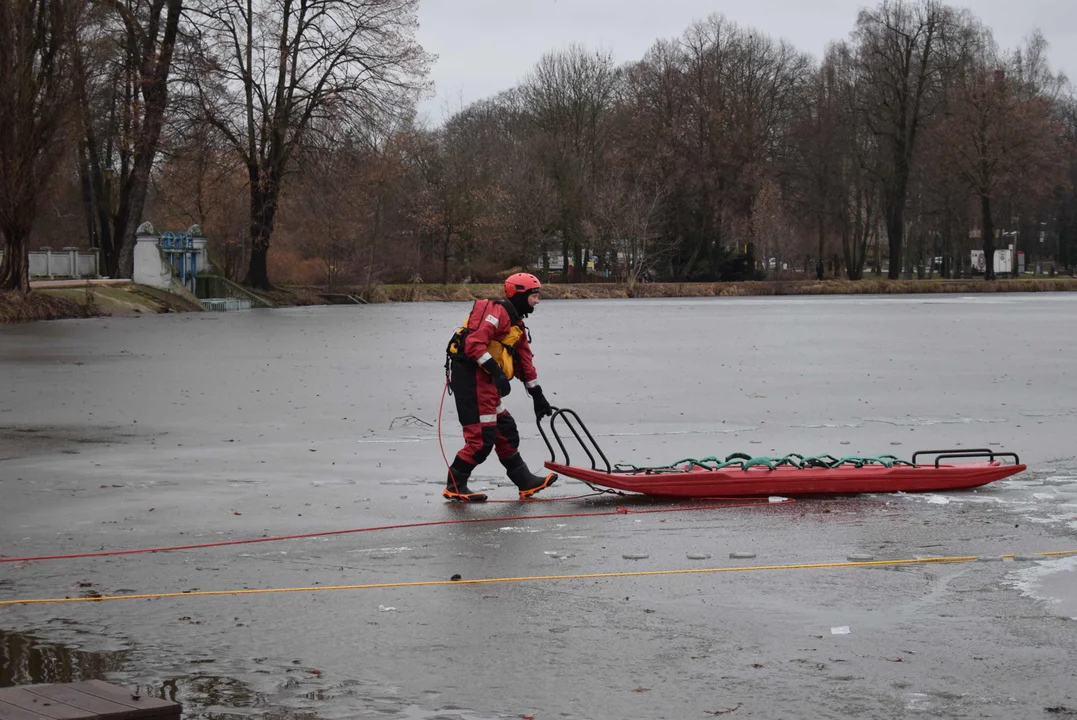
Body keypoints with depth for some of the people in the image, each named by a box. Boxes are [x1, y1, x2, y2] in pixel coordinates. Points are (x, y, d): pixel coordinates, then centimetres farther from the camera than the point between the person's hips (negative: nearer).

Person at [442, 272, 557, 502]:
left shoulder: (516, 324, 22)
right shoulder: (497, 312, -11)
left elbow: (525, 362, 25)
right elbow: (474, 343, -23)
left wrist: (538, 396, 24)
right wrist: (496, 371, -29)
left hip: (484, 382, 11)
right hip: (470, 377, -11)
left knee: (505, 431, 13)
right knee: (482, 437, -9)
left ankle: (525, 482, 20)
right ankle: (454, 487, 0)